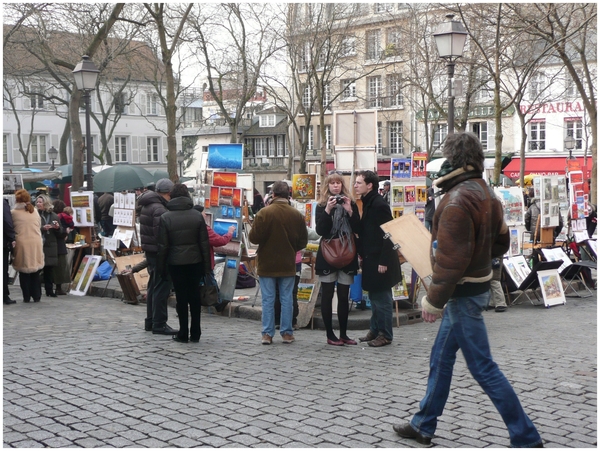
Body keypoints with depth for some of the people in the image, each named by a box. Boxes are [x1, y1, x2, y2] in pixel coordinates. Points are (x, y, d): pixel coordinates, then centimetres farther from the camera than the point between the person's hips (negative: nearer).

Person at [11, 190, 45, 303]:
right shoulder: (35, 213, 8)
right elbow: (39, 228, 11)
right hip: (36, 243, 3)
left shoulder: (13, 213, -5)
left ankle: (26, 296, 7)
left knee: (24, 271, 6)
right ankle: (36, 295, 12)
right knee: (35, 271, 11)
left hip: (22, 244, -3)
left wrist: (12, 242, 12)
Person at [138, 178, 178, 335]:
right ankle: (159, 324, -3)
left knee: (154, 286, 18)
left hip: (149, 250, 10)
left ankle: (150, 321, 26)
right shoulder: (159, 210, -19)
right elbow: (161, 234, -24)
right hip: (158, 252, -10)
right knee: (162, 287, -5)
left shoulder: (147, 205, 13)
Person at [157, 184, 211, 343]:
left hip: (176, 263, -2)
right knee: (195, 296, 9)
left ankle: (183, 333, 7)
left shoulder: (165, 218, -6)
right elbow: (204, 243, 0)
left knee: (181, 297, 4)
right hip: (195, 261, 2)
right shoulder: (197, 216, -1)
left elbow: (162, 246, -5)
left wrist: (161, 268, 3)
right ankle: (195, 333, 13)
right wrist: (206, 265, 6)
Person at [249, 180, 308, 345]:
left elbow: (254, 238, -14)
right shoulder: (297, 215, -3)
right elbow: (303, 241, 3)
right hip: (288, 264, 2)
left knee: (268, 299, 4)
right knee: (286, 299, 9)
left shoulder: (264, 213, -13)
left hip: (267, 264, -2)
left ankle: (267, 333, 6)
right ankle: (287, 333, 12)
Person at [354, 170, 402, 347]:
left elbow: (388, 235, -19)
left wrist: (384, 261, -20)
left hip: (380, 260, -9)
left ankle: (385, 334, 7)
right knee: (374, 297, 15)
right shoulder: (367, 203, 12)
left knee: (382, 298, -1)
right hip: (370, 259, 9)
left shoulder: (379, 204, -16)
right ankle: (375, 330, 24)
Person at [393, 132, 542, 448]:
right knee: (440, 359, 18)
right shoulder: (485, 193, 8)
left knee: (483, 368, -2)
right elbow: (501, 242, 17)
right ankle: (423, 426, 30)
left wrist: (434, 301, -19)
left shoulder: (457, 200, -22)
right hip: (477, 284, 10)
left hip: (462, 293, -10)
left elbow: (451, 260, -25)